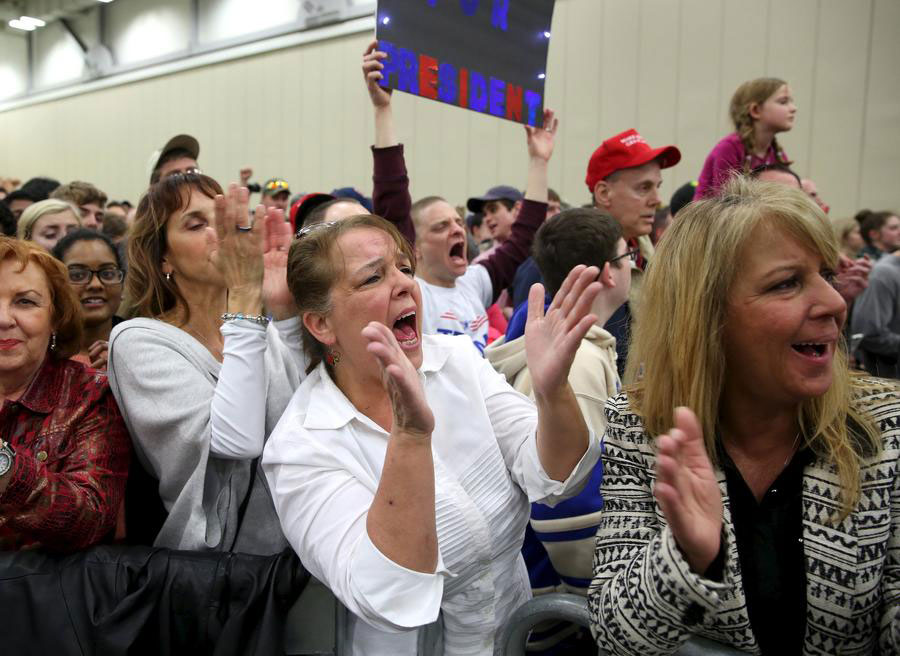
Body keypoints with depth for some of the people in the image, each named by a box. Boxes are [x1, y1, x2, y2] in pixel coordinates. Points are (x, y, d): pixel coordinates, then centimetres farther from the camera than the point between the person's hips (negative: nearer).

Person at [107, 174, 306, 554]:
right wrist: (245, 296, -19)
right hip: (210, 558, -2)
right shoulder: (138, 340, -6)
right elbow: (236, 440, -20)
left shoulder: (264, 326, 8)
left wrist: (286, 309, -14)